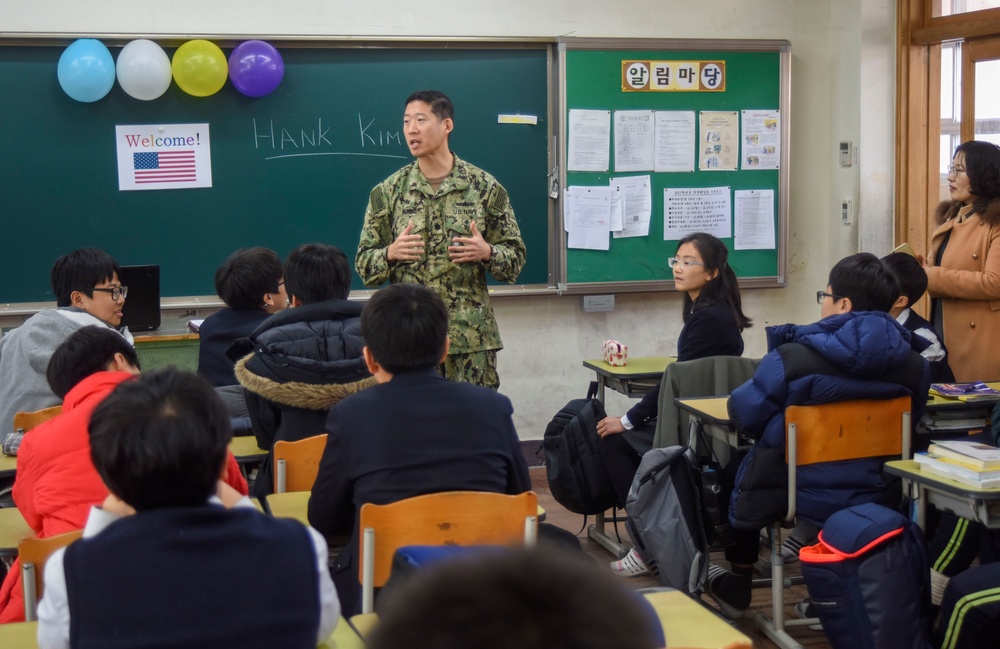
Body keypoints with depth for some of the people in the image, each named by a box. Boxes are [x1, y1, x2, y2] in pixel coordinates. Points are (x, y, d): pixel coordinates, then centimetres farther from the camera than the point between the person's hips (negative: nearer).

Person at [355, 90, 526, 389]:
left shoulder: (485, 187, 4)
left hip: (471, 335, -1)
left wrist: (487, 252, -13)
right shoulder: (387, 192, 7)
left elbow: (515, 255, 8)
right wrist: (391, 253, -12)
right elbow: (364, 263, 9)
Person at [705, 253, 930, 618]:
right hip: (877, 498, 4)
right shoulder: (912, 364, -7)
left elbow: (744, 414, -11)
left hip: (802, 498, -4)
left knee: (737, 465, 29)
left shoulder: (792, 358, -20)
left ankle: (737, 584, 38)